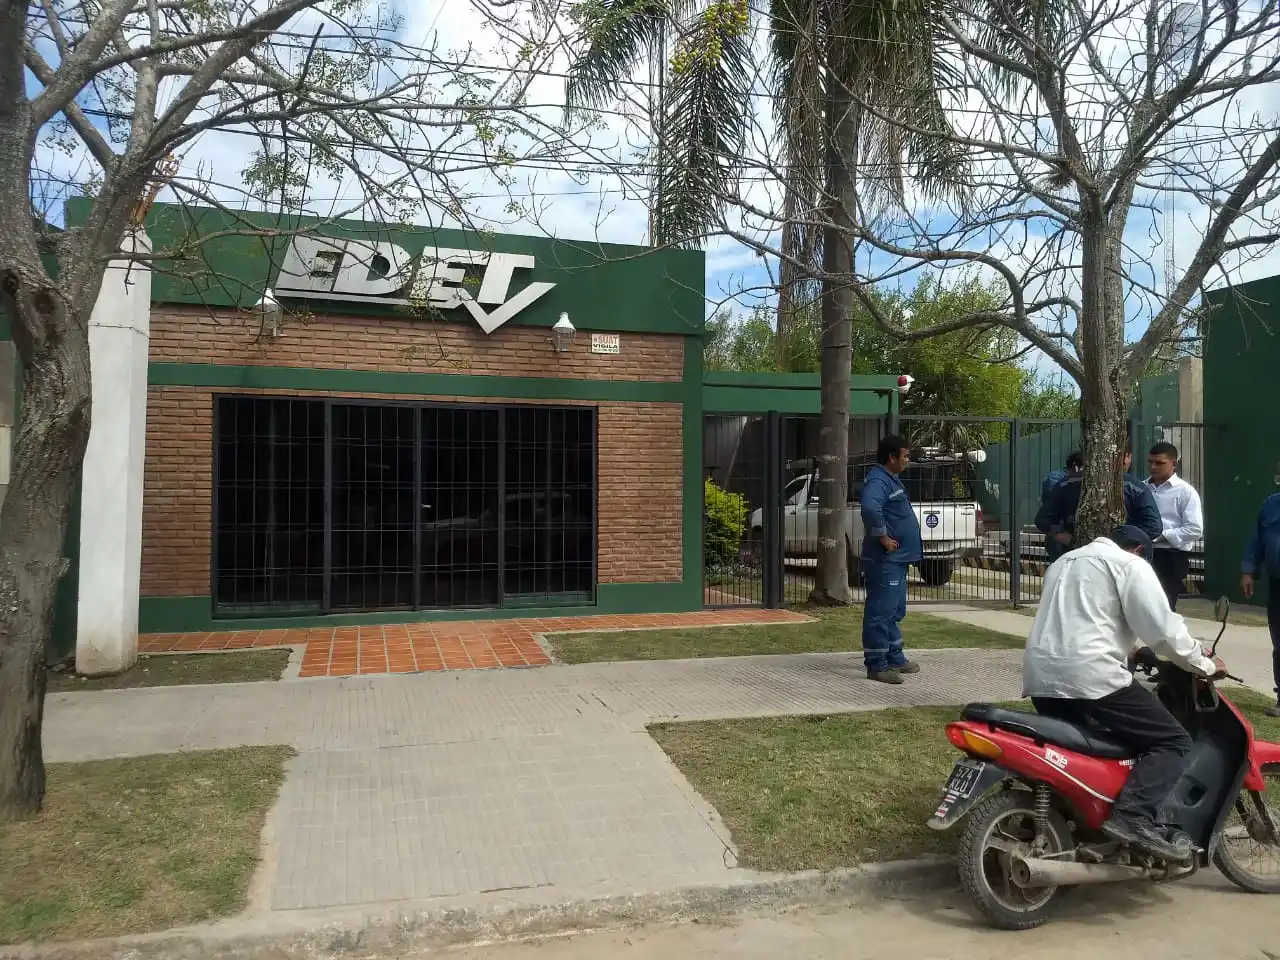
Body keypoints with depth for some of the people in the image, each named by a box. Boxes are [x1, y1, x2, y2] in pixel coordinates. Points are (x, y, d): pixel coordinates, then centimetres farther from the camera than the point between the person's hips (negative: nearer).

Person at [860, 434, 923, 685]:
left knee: (895, 612, 18)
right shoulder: (878, 481, -17)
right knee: (881, 612, -6)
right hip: (885, 560, -11)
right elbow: (870, 508, -37)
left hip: (897, 559, 11)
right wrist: (883, 537, -27)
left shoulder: (891, 479, 16)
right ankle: (876, 665, -2)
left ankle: (895, 658, 29)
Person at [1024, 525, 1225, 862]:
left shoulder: (1065, 562, 30)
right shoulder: (1129, 564, 5)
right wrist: (1204, 665, 10)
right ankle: (1132, 816, -20)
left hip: (1041, 676, 8)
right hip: (1090, 675, -8)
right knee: (1173, 741, -2)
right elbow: (1162, 627, -3)